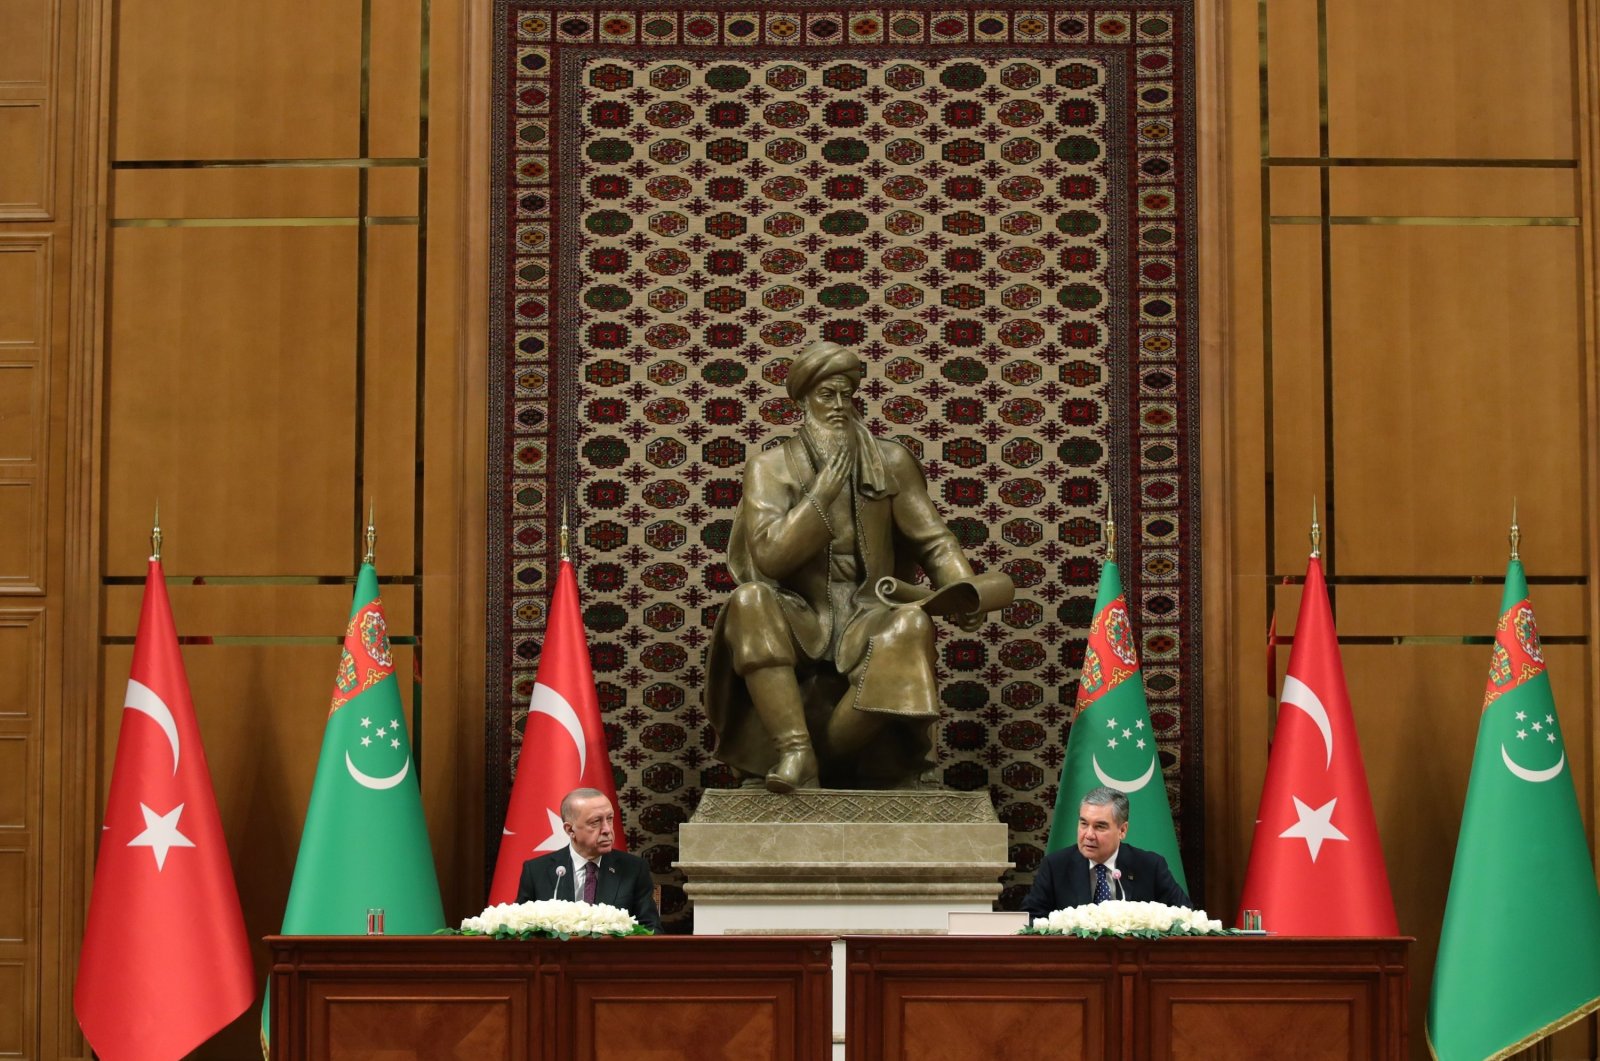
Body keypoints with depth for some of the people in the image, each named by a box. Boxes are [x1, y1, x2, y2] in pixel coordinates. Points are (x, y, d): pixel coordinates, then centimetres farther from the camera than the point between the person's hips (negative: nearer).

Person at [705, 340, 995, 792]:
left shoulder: (891, 461, 7)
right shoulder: (770, 467, 2)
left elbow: (933, 540, 5)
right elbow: (770, 556, -12)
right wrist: (829, 479, -15)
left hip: (868, 618, 1)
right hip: (800, 621, -1)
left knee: (912, 624, -33)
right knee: (749, 601, -32)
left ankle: (828, 755, -23)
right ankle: (795, 749, -34)